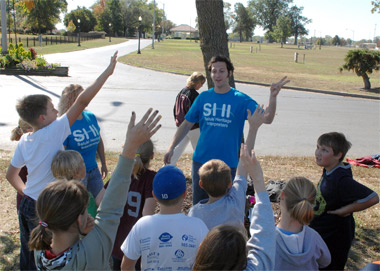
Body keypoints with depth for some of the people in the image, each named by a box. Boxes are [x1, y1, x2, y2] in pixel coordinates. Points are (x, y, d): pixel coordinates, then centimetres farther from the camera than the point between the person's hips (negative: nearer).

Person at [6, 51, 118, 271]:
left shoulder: (24, 141, 1)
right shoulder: (54, 132, -20)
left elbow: (11, 175, 10)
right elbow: (82, 101, -24)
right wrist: (108, 72, -23)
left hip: (27, 205, 7)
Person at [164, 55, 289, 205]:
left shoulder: (241, 100, -6)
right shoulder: (203, 97, 3)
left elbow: (267, 118, -16)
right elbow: (186, 125, 7)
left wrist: (273, 97, -32)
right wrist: (171, 147, 1)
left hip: (227, 163, -2)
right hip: (201, 160, 3)